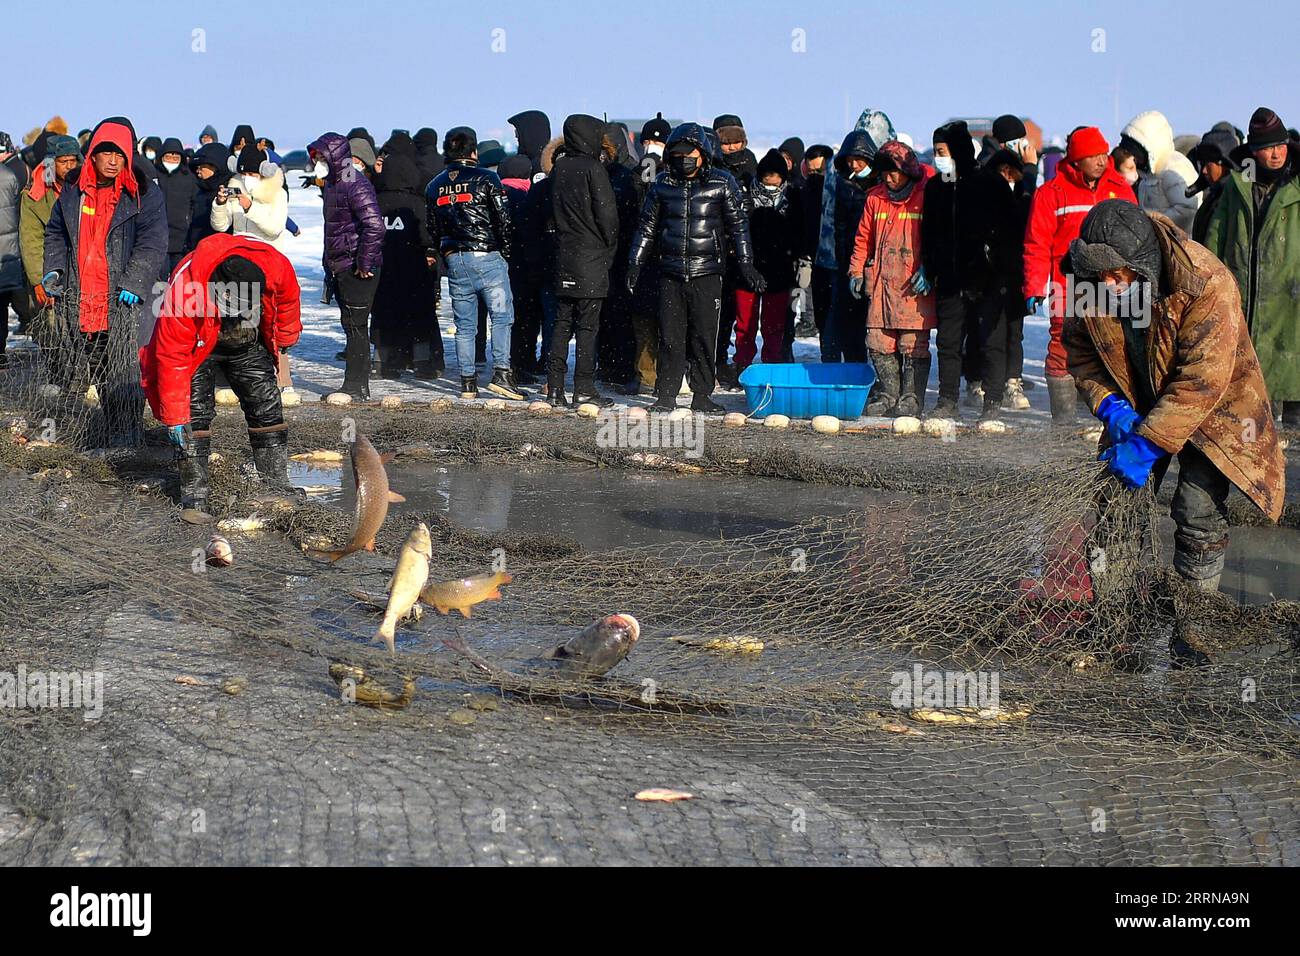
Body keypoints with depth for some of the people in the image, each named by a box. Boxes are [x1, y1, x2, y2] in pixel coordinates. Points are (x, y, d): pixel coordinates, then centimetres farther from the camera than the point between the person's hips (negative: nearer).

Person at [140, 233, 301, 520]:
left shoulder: (276, 267, -33)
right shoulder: (184, 291, -42)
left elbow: (288, 301, -6)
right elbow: (172, 359, -34)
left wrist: (284, 340, 9)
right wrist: (174, 418, -30)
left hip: (249, 346, 4)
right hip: (199, 347, -4)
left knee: (267, 408, 3)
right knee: (194, 414, -14)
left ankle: (277, 486, 14)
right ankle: (194, 497, -9)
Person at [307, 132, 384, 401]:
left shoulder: (355, 186, -16)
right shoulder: (333, 184, 15)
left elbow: (374, 225, -25)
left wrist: (364, 263, -21)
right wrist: (331, 261, 18)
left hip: (357, 269, -10)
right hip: (342, 267, 10)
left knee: (356, 326, -6)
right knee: (351, 326, 12)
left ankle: (357, 387, -3)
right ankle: (355, 386, 17)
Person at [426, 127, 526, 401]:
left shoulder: (435, 186, 11)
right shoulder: (485, 179, -6)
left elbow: (433, 229, 14)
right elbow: (504, 220, -8)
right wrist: (505, 251, 5)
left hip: (454, 260, 5)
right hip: (487, 257, -5)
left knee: (464, 323, 9)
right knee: (501, 315, -1)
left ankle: (467, 381, 9)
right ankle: (501, 373, -13)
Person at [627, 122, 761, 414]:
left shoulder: (722, 183, 1)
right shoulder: (663, 184, 8)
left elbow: (739, 225, 4)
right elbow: (647, 226, 15)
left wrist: (746, 264, -2)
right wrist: (635, 263, 11)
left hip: (707, 272, -2)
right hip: (671, 272, 2)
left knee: (704, 336, 0)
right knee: (670, 336, 2)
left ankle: (702, 395, 8)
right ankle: (666, 395, 8)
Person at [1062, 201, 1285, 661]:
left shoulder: (1207, 285, -33)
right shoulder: (1092, 287, -16)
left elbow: (1202, 381, -32)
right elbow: (1080, 351, 1)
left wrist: (1148, 444, -33)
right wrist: (1110, 406, -16)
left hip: (1210, 409, -5)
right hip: (1136, 409, 5)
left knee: (1199, 515, -14)